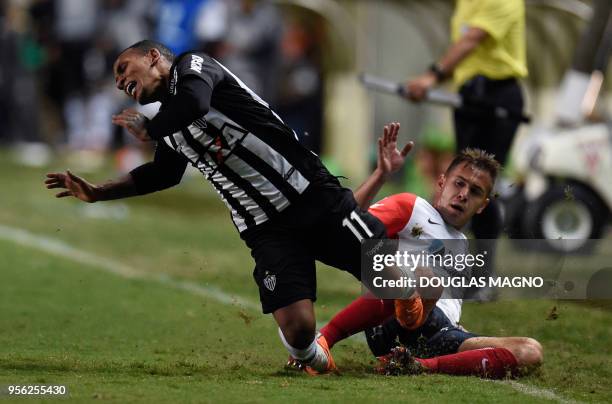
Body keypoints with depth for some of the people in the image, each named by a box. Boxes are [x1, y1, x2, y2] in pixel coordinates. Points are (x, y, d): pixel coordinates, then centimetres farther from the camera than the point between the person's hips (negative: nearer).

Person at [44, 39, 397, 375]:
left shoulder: (192, 64, -3)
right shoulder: (168, 123, 18)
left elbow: (194, 103, -27)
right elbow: (163, 174, 38)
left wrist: (147, 129, -8)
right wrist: (96, 193, 33)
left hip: (313, 195, -6)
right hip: (266, 228, 6)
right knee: (297, 330, -16)